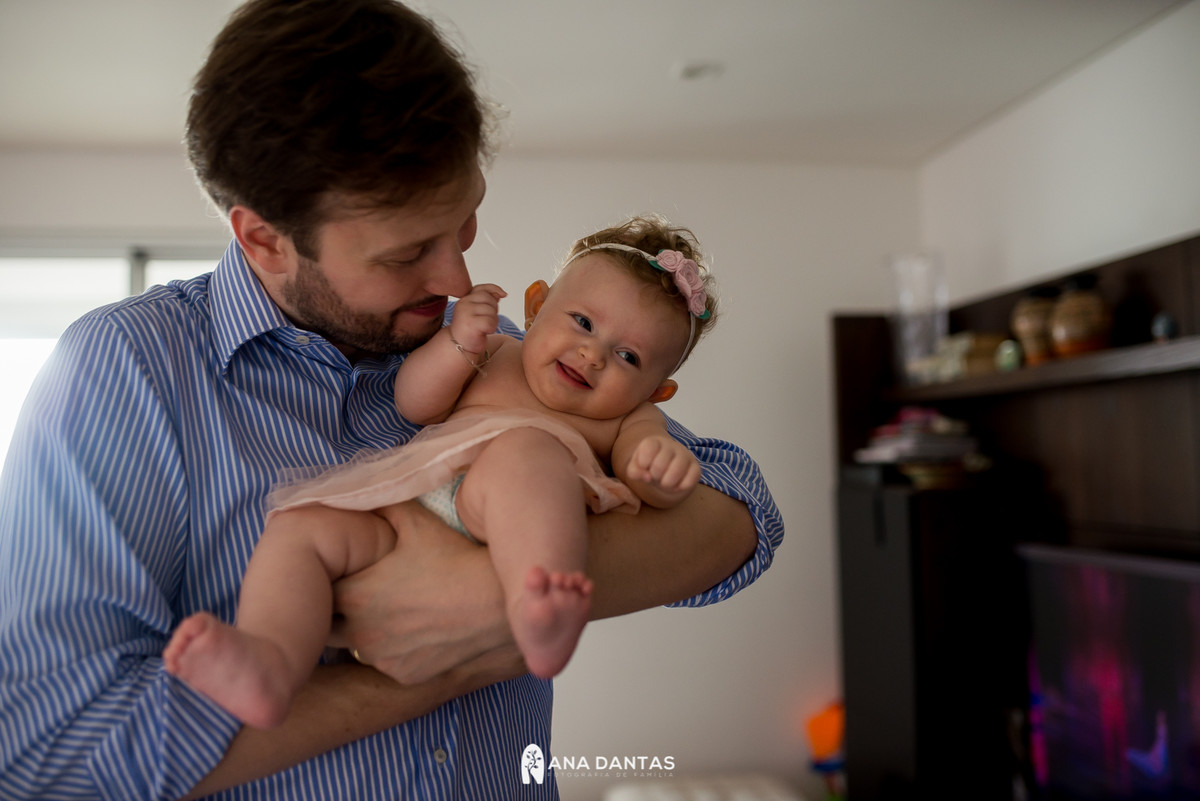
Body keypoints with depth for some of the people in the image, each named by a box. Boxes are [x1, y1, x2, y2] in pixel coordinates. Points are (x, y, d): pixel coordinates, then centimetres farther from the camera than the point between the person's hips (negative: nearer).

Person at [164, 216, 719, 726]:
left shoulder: (627, 418, 23)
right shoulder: (495, 354, 30)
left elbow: (656, 487, 4)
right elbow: (413, 405, 18)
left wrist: (666, 464, -20)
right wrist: (459, 345, 1)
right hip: (400, 517, 5)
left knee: (520, 449, -35)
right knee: (299, 525, -15)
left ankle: (541, 616, -60)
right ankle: (270, 660, -38)